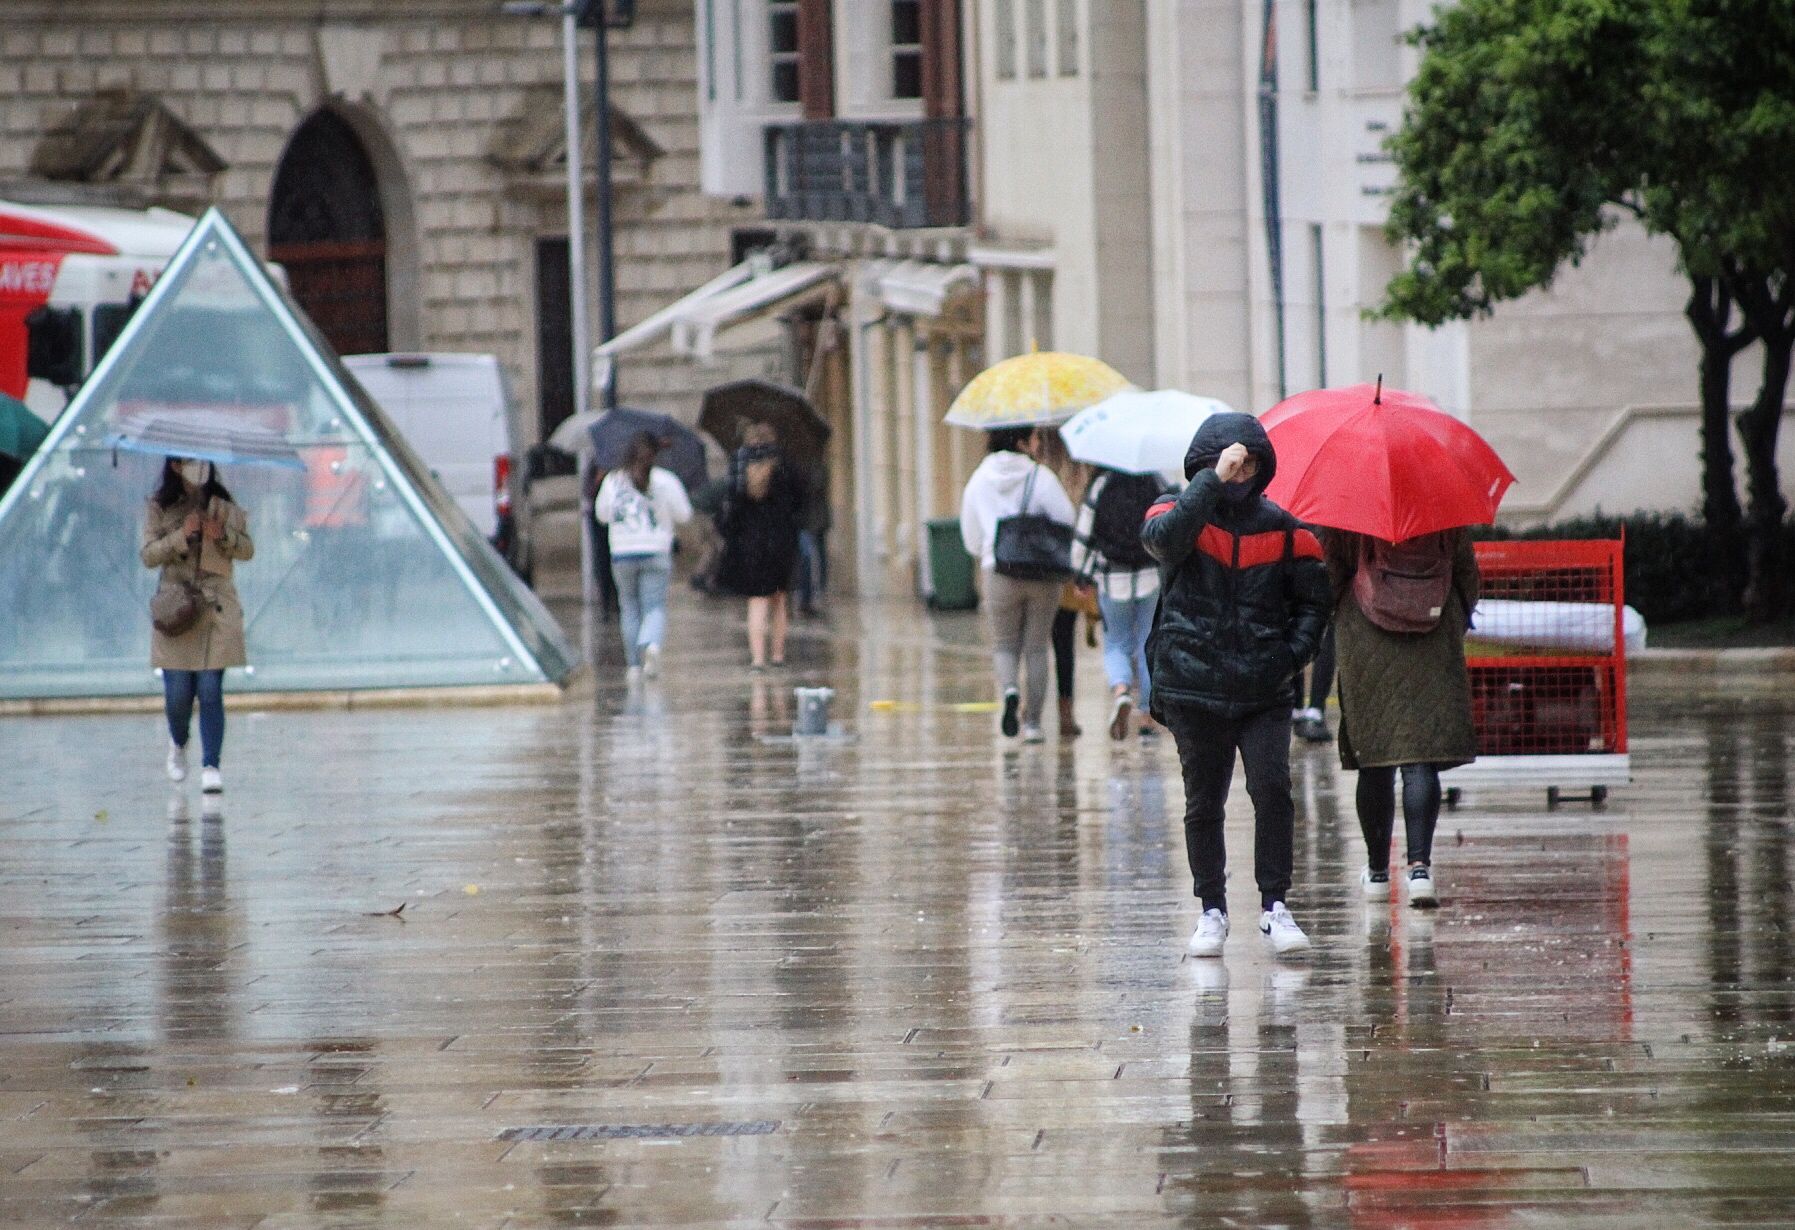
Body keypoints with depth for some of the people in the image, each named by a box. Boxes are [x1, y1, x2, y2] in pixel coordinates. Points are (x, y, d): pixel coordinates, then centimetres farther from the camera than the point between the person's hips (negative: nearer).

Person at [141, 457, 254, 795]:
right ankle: (178, 743, 31)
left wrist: (223, 535, -13)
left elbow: (247, 550, 6)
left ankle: (212, 766, -7)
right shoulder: (159, 508, 3)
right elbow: (148, 555, -3)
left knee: (210, 688, -8)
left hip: (216, 609, 0)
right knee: (178, 691, 0)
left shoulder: (223, 506, 7)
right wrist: (181, 535, -17)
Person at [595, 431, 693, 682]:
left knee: (630, 609, 12)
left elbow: (602, 514, 9)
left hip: (622, 554, 1)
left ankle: (634, 664, 8)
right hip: (656, 553, -1)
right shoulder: (665, 481, -3)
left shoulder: (612, 481, 1)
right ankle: (651, 644, -29)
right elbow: (683, 515, 1)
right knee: (655, 606, 0)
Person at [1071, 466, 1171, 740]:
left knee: (1116, 645, 12)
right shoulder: (1156, 483, -3)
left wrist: (1082, 577, 7)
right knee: (1148, 646, 11)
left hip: (1113, 581, -1)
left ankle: (1121, 690, -18)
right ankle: (1147, 716, 11)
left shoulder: (1100, 485, -5)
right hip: (1153, 578, 1)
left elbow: (1083, 537, -4)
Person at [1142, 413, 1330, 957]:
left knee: (1273, 789, -13)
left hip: (1263, 691, 1)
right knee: (1203, 803, 6)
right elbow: (1163, 538, -23)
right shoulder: (1181, 511, 2)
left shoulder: (1282, 529, 8)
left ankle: (1275, 906, -4)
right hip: (1193, 690, -1)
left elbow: (1313, 599, 15)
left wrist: (1293, 652, -2)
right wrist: (1213, 480, -27)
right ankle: (1212, 910, 17)